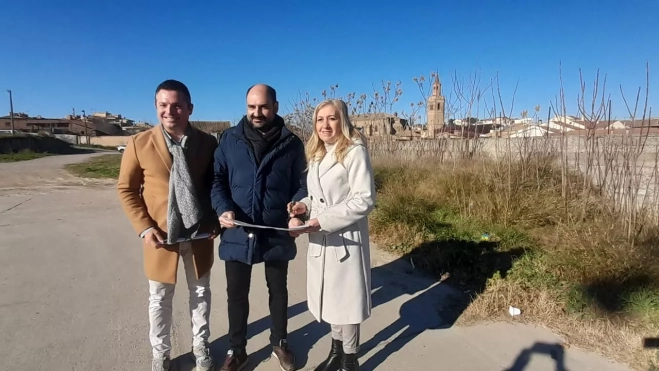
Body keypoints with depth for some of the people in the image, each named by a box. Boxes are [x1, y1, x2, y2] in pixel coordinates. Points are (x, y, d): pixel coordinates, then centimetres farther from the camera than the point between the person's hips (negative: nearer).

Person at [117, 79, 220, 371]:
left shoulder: (208, 143, -4)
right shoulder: (139, 144, -7)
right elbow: (126, 189, -1)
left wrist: (216, 221, -5)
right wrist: (144, 227, -11)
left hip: (200, 234, 1)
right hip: (161, 235, -1)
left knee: (201, 293, 16)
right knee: (159, 299, 14)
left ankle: (200, 346, 37)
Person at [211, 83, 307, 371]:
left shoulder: (291, 143, -3)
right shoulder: (229, 139, -2)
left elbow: (302, 183, 1)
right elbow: (216, 178, -2)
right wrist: (223, 208, -20)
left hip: (277, 233, 0)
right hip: (237, 233, 1)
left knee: (278, 291, 19)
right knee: (236, 294, 15)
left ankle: (280, 343, 43)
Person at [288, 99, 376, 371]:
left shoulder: (354, 152, -14)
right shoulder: (317, 154, 10)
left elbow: (365, 199, -21)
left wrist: (323, 220, -23)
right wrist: (304, 207, -5)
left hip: (345, 238, -7)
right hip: (320, 240, 7)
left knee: (346, 298, 7)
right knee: (330, 298, 19)